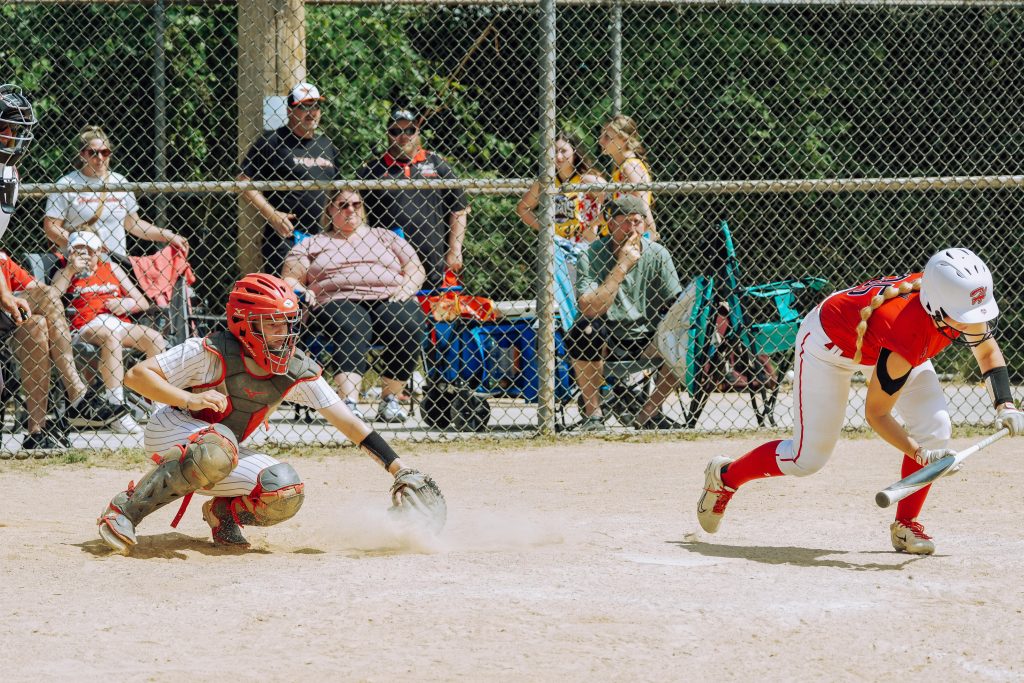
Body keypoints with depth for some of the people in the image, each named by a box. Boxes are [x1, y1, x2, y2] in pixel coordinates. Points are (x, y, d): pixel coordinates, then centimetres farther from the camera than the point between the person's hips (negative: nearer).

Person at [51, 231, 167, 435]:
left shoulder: (111, 269, 26)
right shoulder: (65, 273, 19)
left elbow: (142, 303, 22)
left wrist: (125, 304, -1)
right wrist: (71, 270, -2)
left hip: (119, 323, 4)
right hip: (86, 327, -4)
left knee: (154, 338, -23)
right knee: (111, 337, -37)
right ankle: (117, 411, -43)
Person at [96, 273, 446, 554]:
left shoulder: (299, 372, -9)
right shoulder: (212, 354, -23)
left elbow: (347, 421, -8)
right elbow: (136, 375, -23)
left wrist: (398, 468, -13)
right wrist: (190, 400, -36)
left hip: (223, 454, 5)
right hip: (170, 431, -5)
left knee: (286, 493, -20)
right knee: (220, 447, -40)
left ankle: (223, 511, 8)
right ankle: (127, 507, -28)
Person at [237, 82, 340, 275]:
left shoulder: (326, 145, 17)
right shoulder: (272, 141, -2)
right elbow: (244, 181, -4)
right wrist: (272, 215, -11)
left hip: (320, 237, 6)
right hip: (284, 236, -6)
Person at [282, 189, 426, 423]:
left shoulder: (385, 237, 28)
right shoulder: (313, 245, 25)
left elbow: (415, 270, 20)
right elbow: (290, 278, 16)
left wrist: (405, 289, -2)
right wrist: (301, 291, -8)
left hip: (388, 299, 2)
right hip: (338, 302, -2)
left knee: (409, 326, -33)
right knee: (352, 332, -38)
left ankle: (390, 399, -28)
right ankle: (349, 402, -55)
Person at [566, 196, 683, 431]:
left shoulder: (658, 255, -3)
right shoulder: (592, 256, -13)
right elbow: (588, 308, -27)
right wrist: (622, 267, -26)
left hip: (645, 338, 3)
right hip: (606, 337, -3)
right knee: (585, 332, -34)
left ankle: (648, 413, -2)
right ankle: (593, 414, -21)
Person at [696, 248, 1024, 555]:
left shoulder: (966, 303, -27)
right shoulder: (909, 335, -44)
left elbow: (988, 352, -4)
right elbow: (876, 413, -31)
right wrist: (922, 455, -38)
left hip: (880, 345, 7)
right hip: (830, 342, -7)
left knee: (934, 427, -13)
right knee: (808, 458, -3)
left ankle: (906, 524, 3)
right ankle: (724, 475, 24)